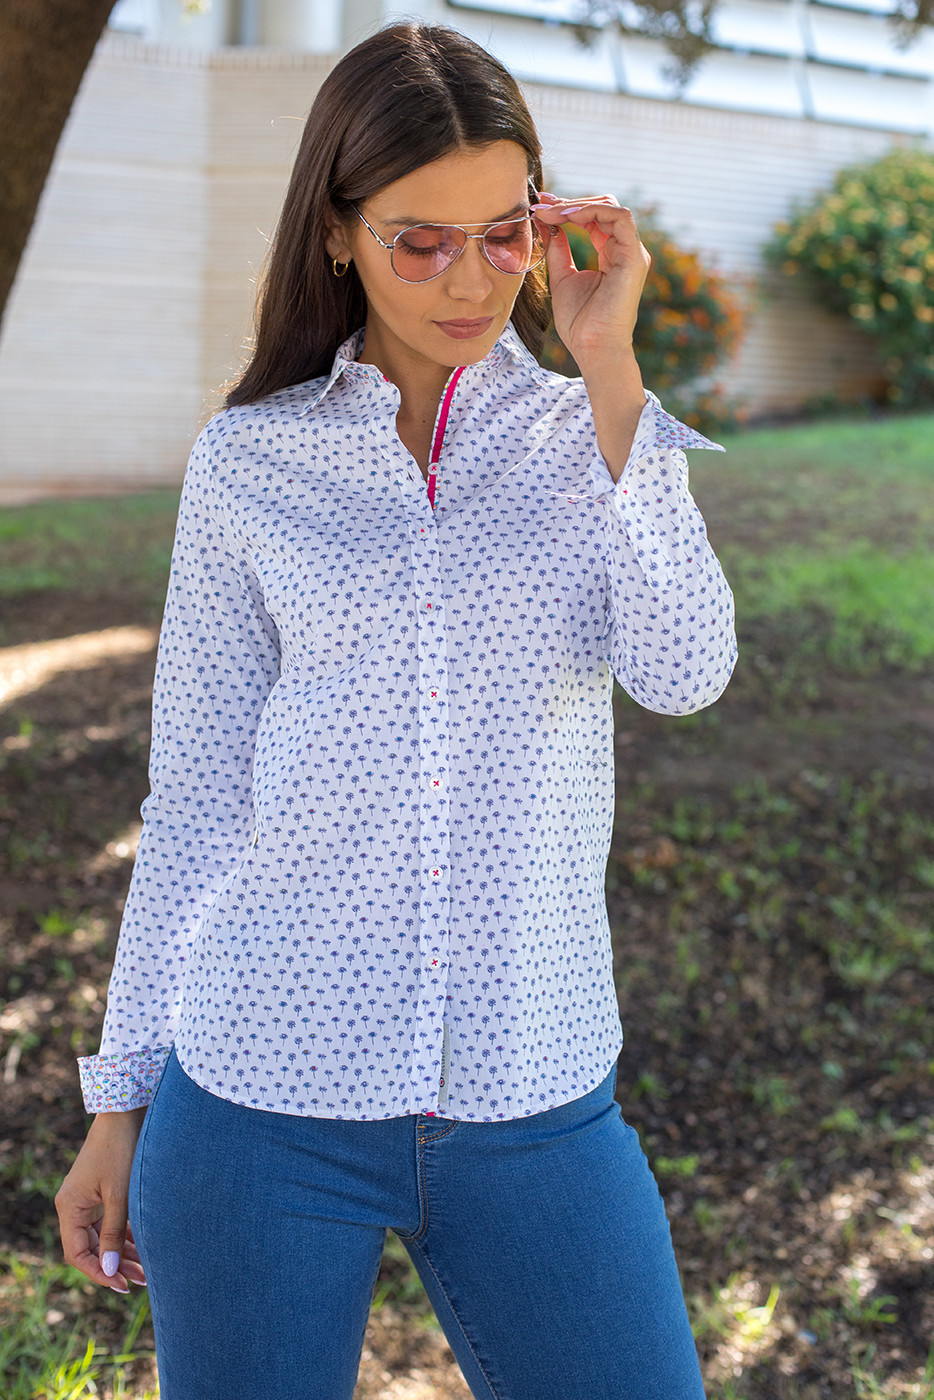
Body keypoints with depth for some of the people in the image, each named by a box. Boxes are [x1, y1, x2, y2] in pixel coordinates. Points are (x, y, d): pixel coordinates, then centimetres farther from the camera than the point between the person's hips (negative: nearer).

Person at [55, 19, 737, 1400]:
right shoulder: (248, 465, 2)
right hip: (267, 1093, 0)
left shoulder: (600, 438, 5)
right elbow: (194, 800, 5)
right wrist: (120, 1096, 6)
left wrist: (610, 368, -13)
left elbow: (684, 671, -13)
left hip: (537, 1102, 1)